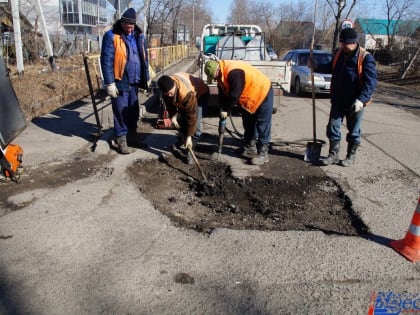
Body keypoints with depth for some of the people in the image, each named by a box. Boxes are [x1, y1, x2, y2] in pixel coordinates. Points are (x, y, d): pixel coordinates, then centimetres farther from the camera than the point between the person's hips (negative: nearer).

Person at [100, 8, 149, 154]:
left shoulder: (139, 36, 8)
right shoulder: (111, 36, -10)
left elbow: (144, 58, 16)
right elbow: (106, 61, -13)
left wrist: (146, 78, 15)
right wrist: (110, 83, -16)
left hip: (135, 82, 5)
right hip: (120, 82, -5)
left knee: (134, 111, 15)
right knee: (121, 112, 1)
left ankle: (133, 136, 31)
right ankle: (121, 140, 12)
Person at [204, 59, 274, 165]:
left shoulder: (234, 72, -33)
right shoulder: (222, 75, -3)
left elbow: (234, 95, -31)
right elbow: (223, 94, 3)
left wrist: (226, 110, -20)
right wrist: (222, 110, -6)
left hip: (263, 93, -10)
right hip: (248, 98, 10)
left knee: (262, 126, -5)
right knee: (248, 124, 14)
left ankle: (263, 153, 1)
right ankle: (250, 149, 26)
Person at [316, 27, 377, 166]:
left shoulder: (365, 57, -15)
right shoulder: (339, 52, 4)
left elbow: (371, 82, -19)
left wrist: (361, 99, -30)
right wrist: (317, 67, 11)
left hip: (355, 103, -5)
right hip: (337, 100, 5)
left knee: (354, 131, 10)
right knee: (333, 128, 7)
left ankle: (351, 156, 24)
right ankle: (333, 155, 18)